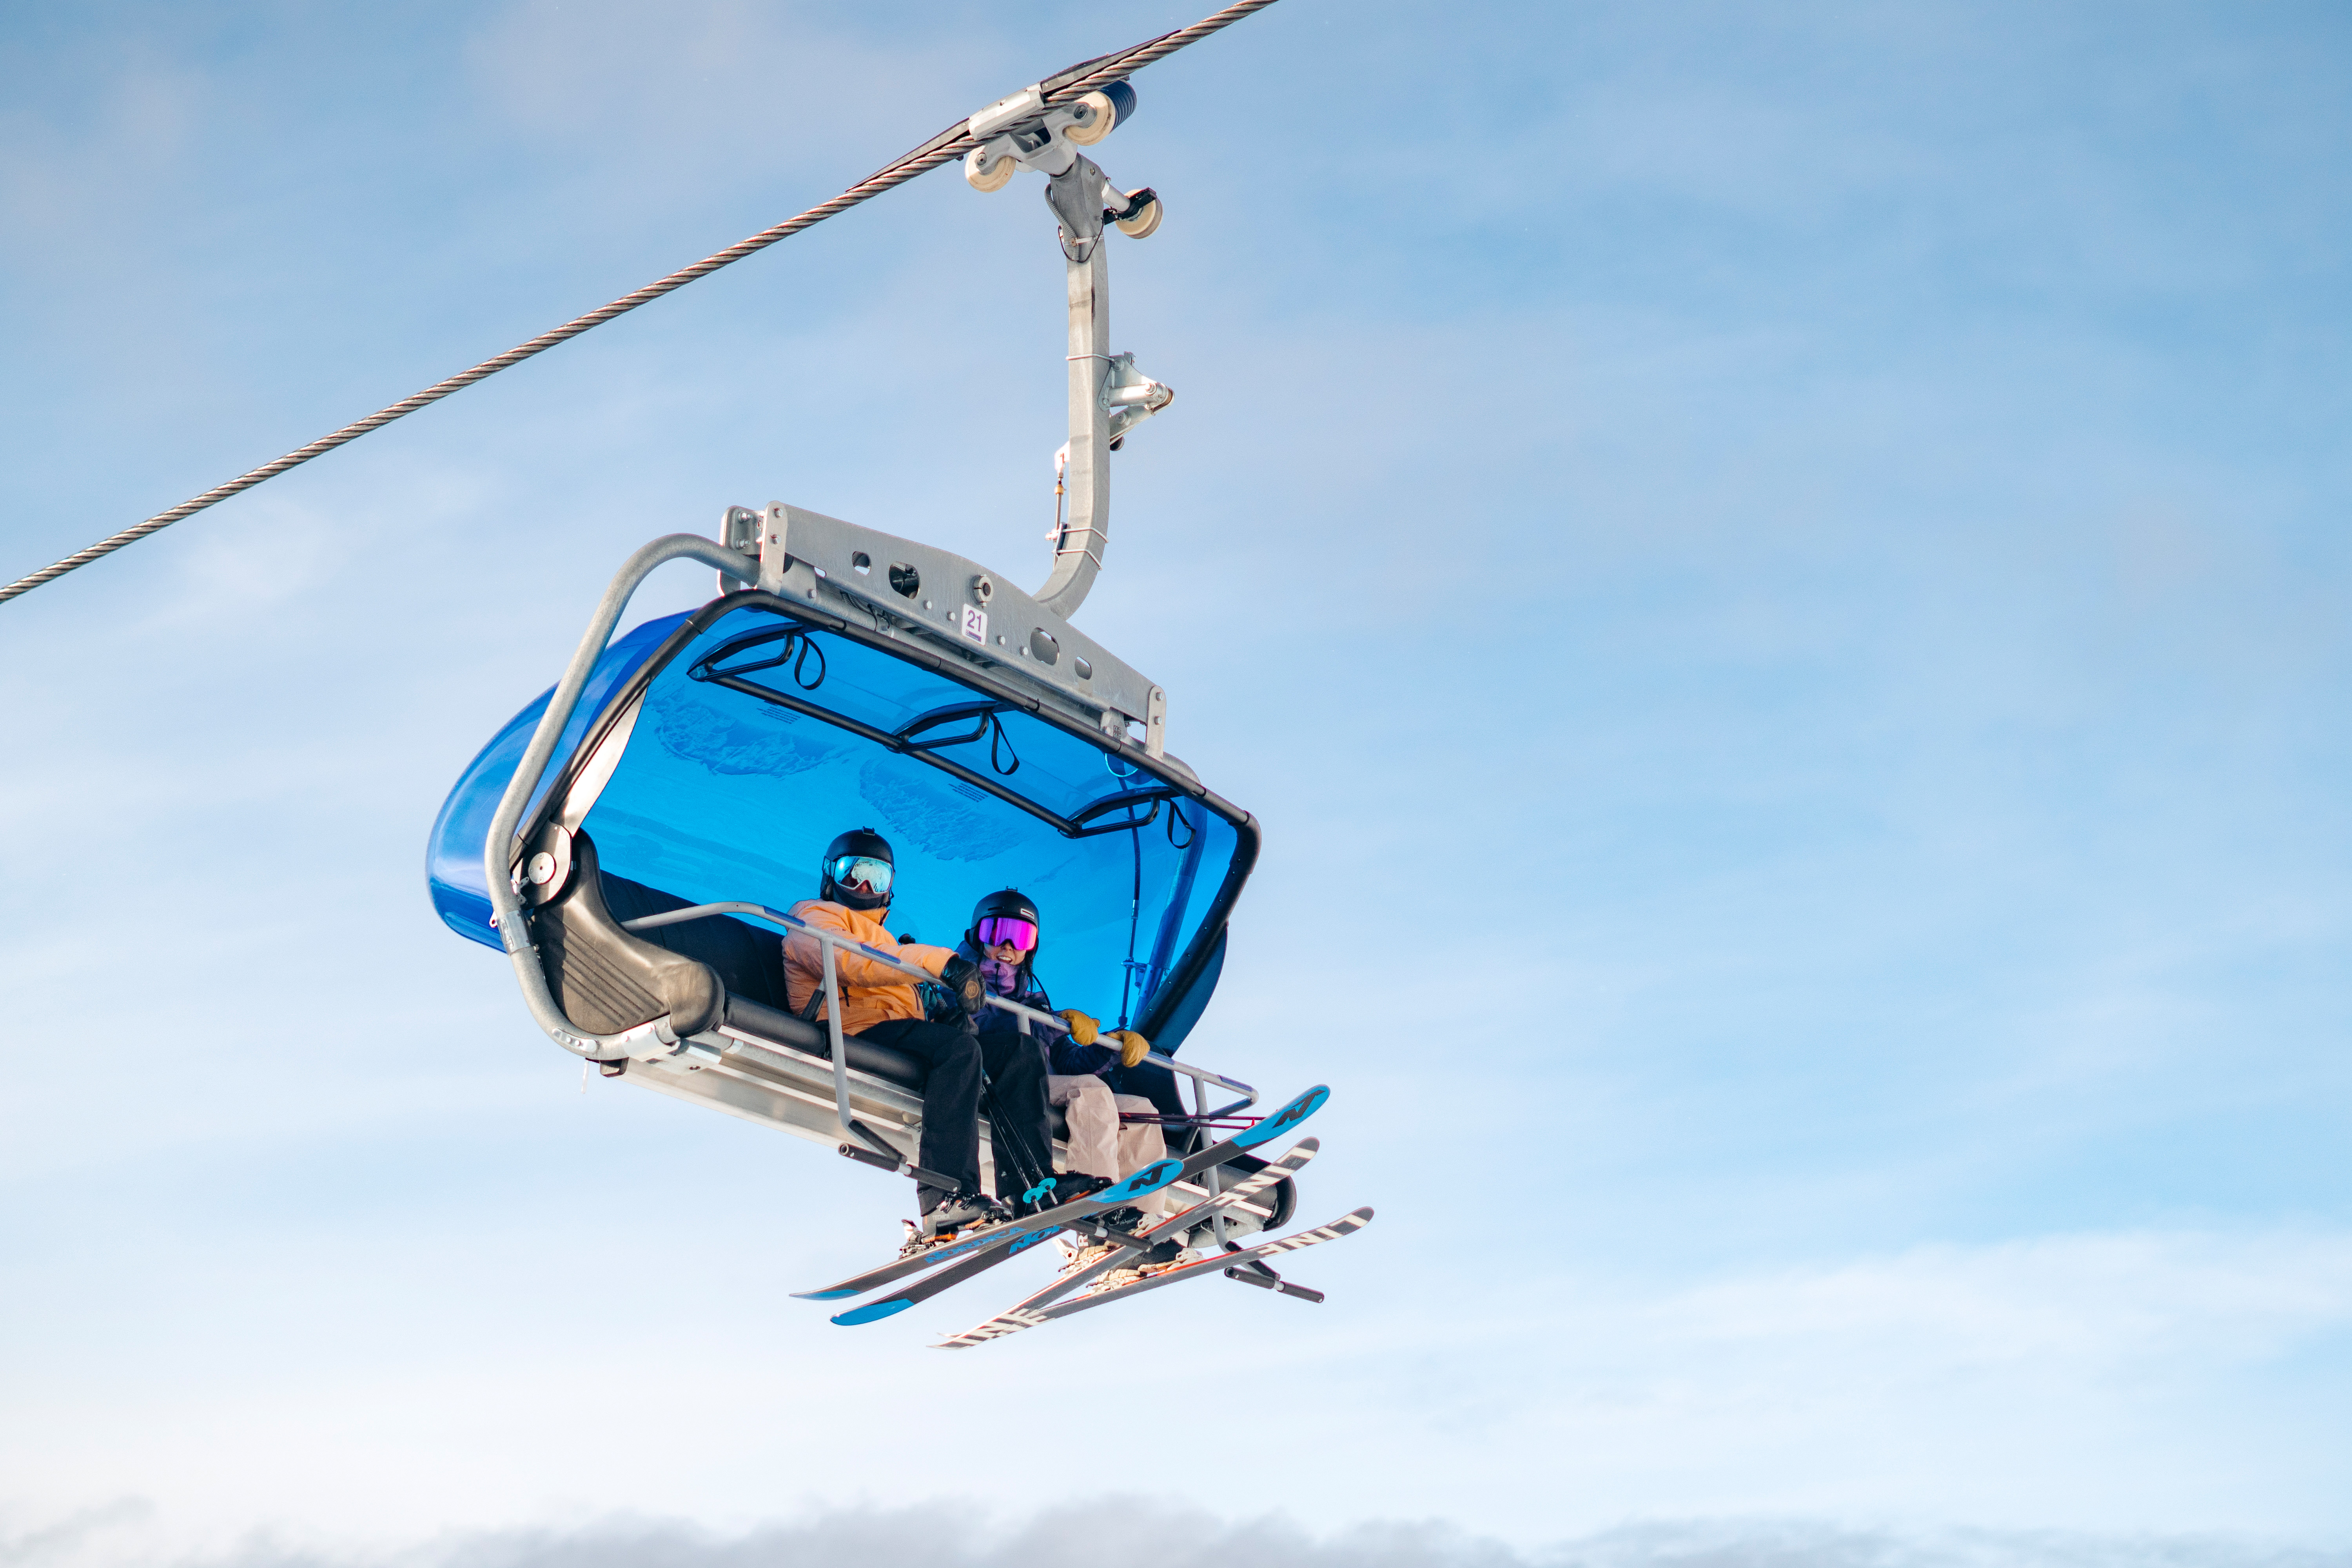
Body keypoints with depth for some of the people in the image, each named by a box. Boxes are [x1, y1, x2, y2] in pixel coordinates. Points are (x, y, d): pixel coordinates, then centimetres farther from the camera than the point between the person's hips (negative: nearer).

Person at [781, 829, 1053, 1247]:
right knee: (958, 1048, -34)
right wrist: (938, 961, -20)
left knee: (1021, 1054, -8)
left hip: (902, 1033, 8)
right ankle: (945, 1198, -47)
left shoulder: (881, 939, 40)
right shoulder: (815, 917, 15)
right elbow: (845, 960, -11)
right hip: (856, 1029, -8)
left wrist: (950, 1008, -2)